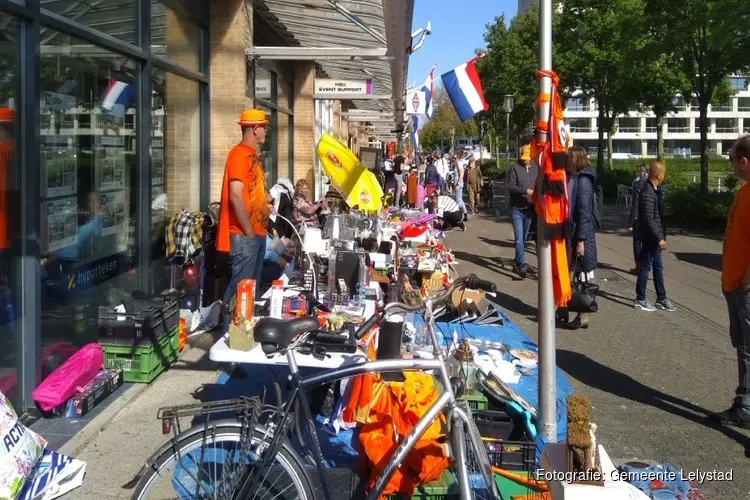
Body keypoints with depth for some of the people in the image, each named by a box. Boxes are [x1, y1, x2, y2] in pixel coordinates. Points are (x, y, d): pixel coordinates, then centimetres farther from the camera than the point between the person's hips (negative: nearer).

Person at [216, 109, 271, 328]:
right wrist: (248, 231, -17)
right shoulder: (240, 154, -14)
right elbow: (236, 197, -21)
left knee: (252, 287, 14)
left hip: (257, 233, 10)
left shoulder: (252, 155, 17)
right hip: (245, 235, -10)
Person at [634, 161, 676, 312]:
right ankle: (640, 300, 10)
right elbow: (649, 220, -24)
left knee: (658, 268, 15)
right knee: (646, 268, 0)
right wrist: (659, 238, -22)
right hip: (650, 238, -10)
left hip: (655, 237, 10)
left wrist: (661, 236, 18)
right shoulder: (648, 193, -20)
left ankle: (661, 299, 24)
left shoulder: (654, 190, 11)